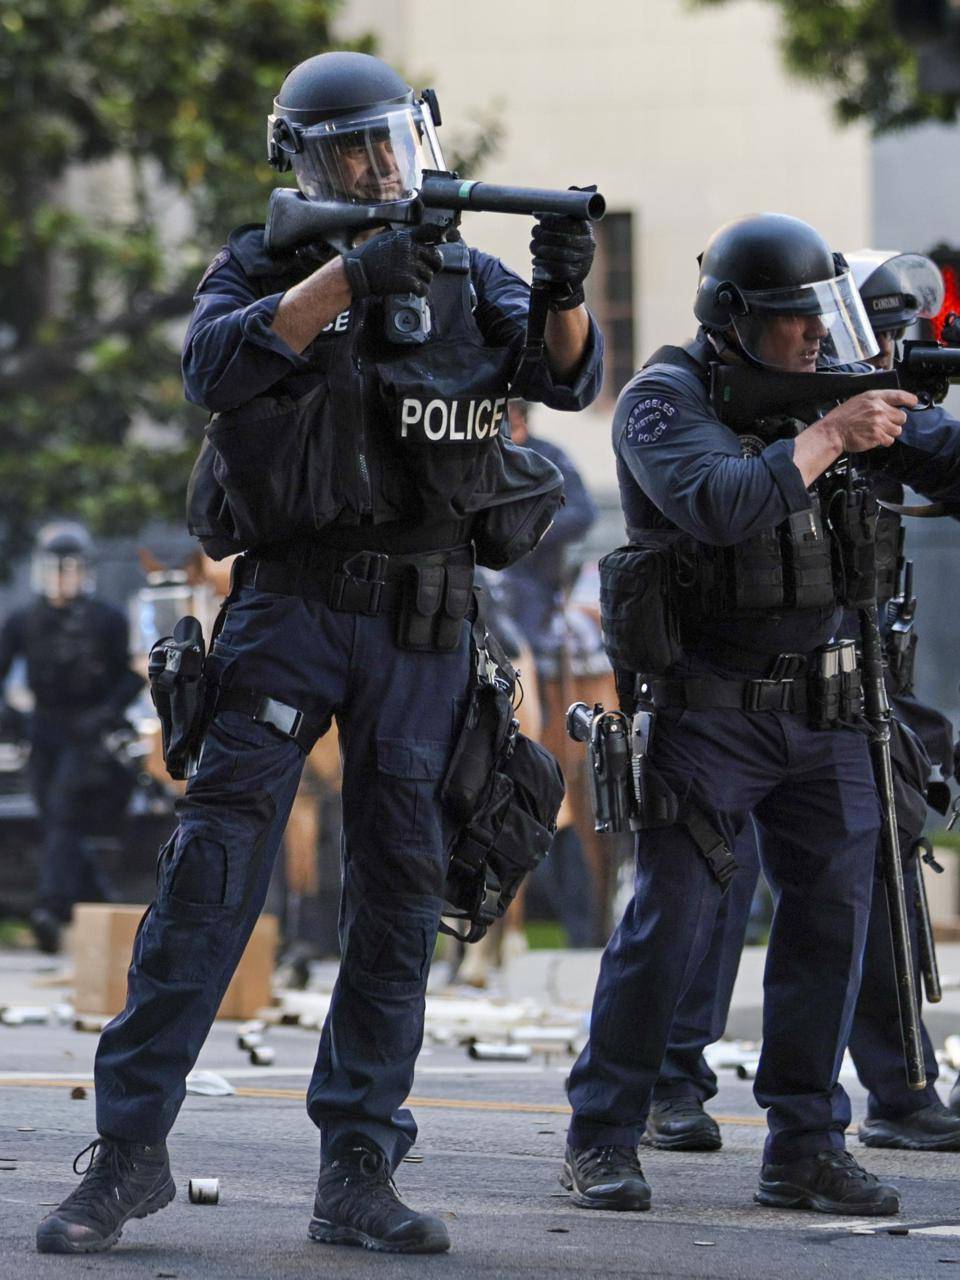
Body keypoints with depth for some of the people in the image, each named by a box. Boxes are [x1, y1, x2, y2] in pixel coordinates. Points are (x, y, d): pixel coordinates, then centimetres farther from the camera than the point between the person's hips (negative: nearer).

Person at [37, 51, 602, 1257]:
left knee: (400, 887, 2)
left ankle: (357, 1171, 7)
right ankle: (130, 1148, -7)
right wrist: (349, 274, -28)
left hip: (423, 626, 3)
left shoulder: (464, 277, 10)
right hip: (292, 607, -3)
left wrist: (565, 291, -25)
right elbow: (213, 365, -18)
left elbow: (567, 375, -3)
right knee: (215, 858, -10)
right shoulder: (265, 264, 2)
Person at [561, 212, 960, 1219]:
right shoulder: (665, 401, -9)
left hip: (819, 712, 5)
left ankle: (805, 1149, 9)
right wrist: (830, 436, -22)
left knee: (834, 910, 2)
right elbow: (721, 501, -26)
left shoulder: (831, 383, 8)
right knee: (671, 919, -6)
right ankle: (601, 1140, 3)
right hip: (706, 710, -5)